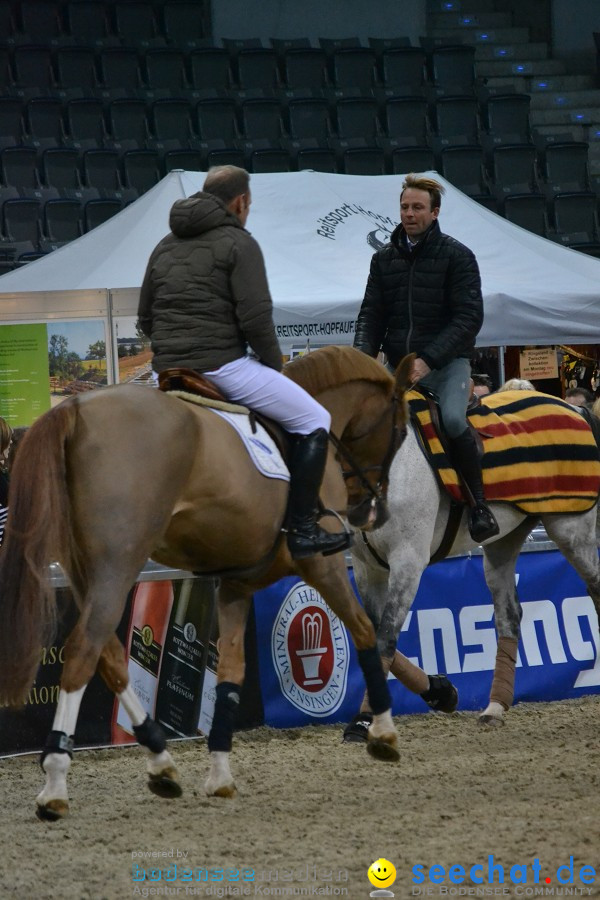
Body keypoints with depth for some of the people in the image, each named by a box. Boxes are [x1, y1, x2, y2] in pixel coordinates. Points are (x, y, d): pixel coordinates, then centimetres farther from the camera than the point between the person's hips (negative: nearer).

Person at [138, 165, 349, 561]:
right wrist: (274, 364, 0)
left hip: (167, 371, 8)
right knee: (315, 421, 2)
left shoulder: (165, 247, 18)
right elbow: (256, 318, -14)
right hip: (223, 365, -8)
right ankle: (302, 531, -7)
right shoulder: (238, 242, -5)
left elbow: (145, 319, 21)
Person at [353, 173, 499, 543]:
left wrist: (428, 359, -20)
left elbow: (469, 317, -9)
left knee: (453, 418, -30)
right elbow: (371, 315, 11)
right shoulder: (384, 259, 12)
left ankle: (479, 504, -19)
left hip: (447, 361, -5)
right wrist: (364, 356, -10)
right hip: (398, 364, 5)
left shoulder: (456, 256, -2)